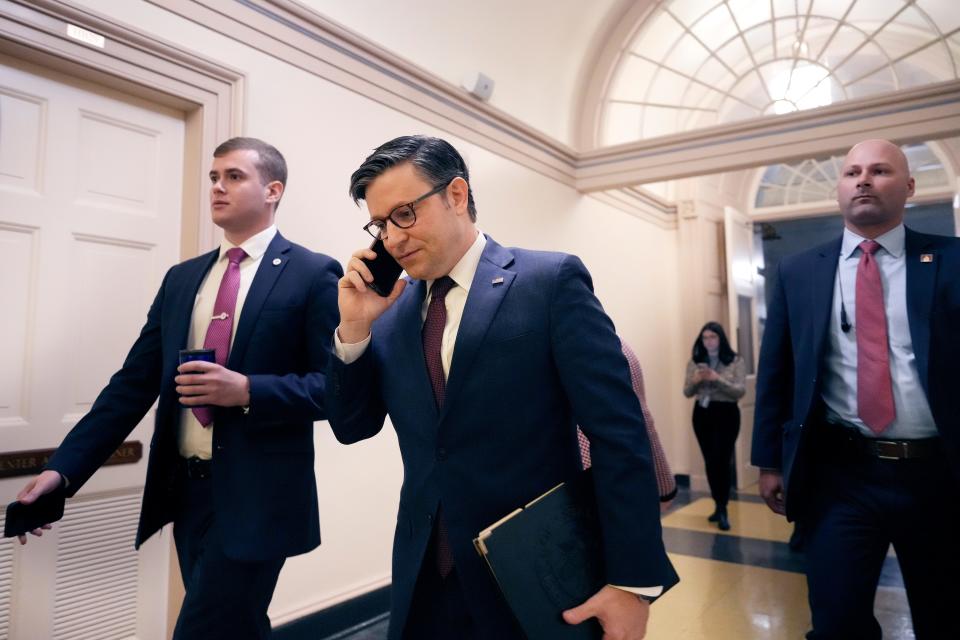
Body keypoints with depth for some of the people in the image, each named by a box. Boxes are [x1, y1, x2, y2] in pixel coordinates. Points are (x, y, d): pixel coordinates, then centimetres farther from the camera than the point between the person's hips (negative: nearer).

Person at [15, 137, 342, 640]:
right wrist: (64, 468, -1)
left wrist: (248, 391, -23)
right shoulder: (181, 278, 10)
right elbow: (134, 382, 7)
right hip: (186, 491, 6)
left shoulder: (313, 274, -7)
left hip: (255, 496, -6)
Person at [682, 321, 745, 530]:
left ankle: (722, 510, -1)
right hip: (702, 414, 4)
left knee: (721, 460, -10)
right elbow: (687, 392, 5)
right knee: (709, 461, 9)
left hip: (726, 414, -3)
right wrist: (694, 380, -17)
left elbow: (740, 391, -10)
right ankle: (719, 506, 23)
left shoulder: (735, 361, -2)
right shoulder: (695, 362, 6)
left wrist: (718, 379, -23)